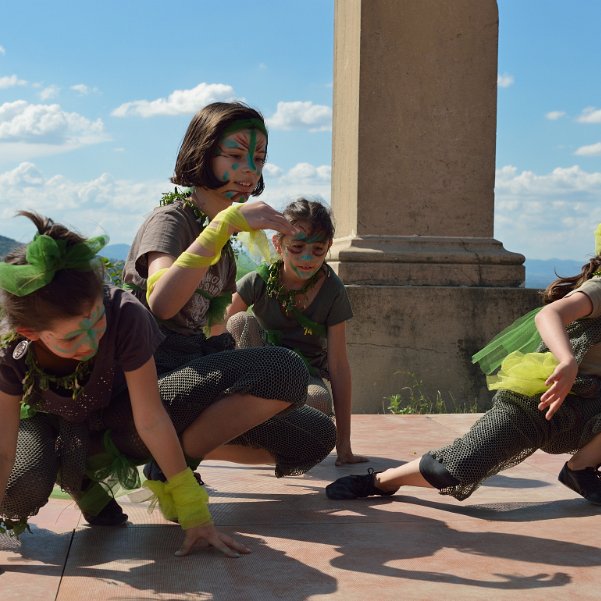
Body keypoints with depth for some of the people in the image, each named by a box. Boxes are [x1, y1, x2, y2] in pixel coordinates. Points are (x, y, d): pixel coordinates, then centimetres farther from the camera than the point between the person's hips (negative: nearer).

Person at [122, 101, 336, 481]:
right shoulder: (171, 219, -8)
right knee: (286, 368, -29)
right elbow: (161, 303, -30)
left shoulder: (223, 240, 17)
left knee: (317, 436, 2)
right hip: (153, 382, -9)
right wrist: (226, 222, -29)